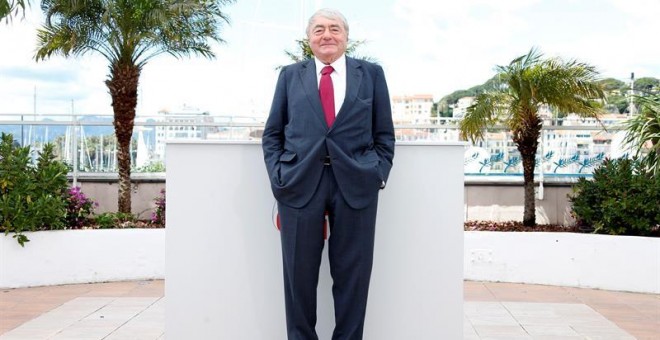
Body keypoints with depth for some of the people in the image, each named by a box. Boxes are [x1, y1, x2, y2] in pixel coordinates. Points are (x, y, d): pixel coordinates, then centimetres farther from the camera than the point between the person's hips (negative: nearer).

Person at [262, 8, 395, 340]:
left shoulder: (371, 74, 12)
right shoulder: (290, 75, 13)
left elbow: (384, 134, 11)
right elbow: (272, 134, 11)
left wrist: (379, 173, -2)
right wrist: (278, 175, -2)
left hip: (355, 183, 0)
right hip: (300, 183, 1)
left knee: (352, 273, 5)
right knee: (299, 273, 6)